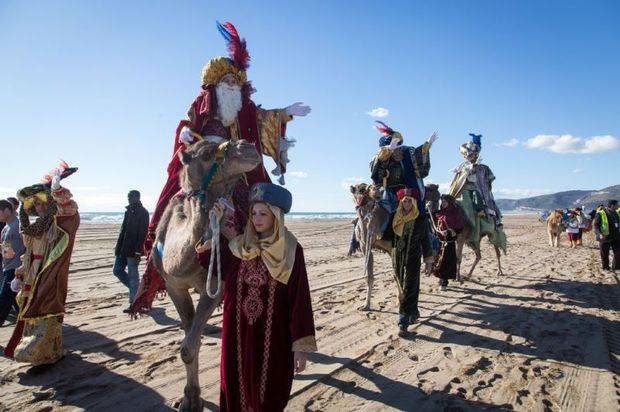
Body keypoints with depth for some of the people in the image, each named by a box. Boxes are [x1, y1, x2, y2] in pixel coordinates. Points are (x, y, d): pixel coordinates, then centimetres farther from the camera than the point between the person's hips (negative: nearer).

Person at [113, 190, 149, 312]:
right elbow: (123, 230, 18)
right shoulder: (128, 211, 14)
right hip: (123, 248, 9)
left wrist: (138, 250, -20)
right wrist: (118, 246, 15)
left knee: (132, 276, -2)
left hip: (133, 250, -9)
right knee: (117, 270, 12)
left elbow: (142, 233, -16)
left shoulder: (143, 213, -11)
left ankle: (133, 304, 7)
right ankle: (136, 289, 26)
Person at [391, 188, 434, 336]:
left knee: (408, 289, -6)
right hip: (397, 257, 4)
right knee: (402, 288, 13)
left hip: (413, 258, -3)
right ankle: (413, 312, 34)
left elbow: (425, 240, 0)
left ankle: (403, 322, -5)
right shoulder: (395, 217, 2)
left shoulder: (420, 219, -4)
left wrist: (428, 260, 1)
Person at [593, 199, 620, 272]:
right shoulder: (600, 214, -13)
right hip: (605, 237, -6)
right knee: (605, 254, 5)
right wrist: (599, 234, -25)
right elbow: (594, 225, -12)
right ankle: (606, 268, 20)